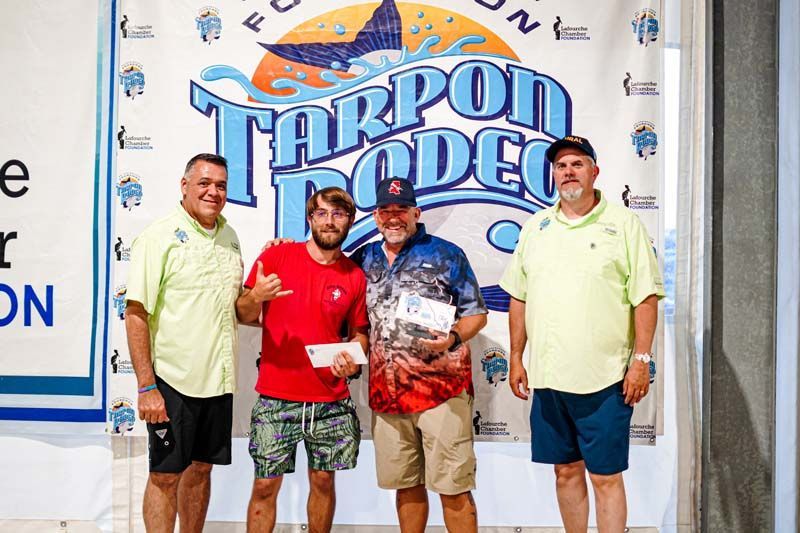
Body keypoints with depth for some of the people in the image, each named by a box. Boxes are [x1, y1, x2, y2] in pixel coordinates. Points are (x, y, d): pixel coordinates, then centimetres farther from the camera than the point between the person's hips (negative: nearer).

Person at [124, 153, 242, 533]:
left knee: (201, 469, 16)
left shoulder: (229, 236, 10)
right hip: (172, 379, -6)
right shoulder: (159, 237, -10)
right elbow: (136, 313, -14)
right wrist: (146, 387, -18)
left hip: (218, 378, 6)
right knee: (166, 476, 4)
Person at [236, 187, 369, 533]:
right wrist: (256, 297, -22)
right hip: (276, 399, -2)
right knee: (265, 486, 5)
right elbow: (243, 316, 0)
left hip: (331, 402, 2)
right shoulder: (276, 257, -3)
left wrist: (353, 359, -9)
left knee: (323, 481, 13)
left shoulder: (355, 276, 3)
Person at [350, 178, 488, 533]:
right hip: (386, 393, 4)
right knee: (406, 486, 14)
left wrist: (452, 339, -16)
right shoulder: (363, 260, 12)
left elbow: (476, 313, 1)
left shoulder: (446, 255, 1)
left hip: (443, 388, -4)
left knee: (453, 488, -1)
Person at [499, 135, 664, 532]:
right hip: (547, 378, 4)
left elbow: (646, 298, -5)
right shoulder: (535, 226, 10)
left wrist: (641, 360, -10)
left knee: (606, 476, 3)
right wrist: (516, 358, 9)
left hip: (605, 380, -4)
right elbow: (518, 298, 12)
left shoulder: (623, 224, -2)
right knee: (566, 470, 16)